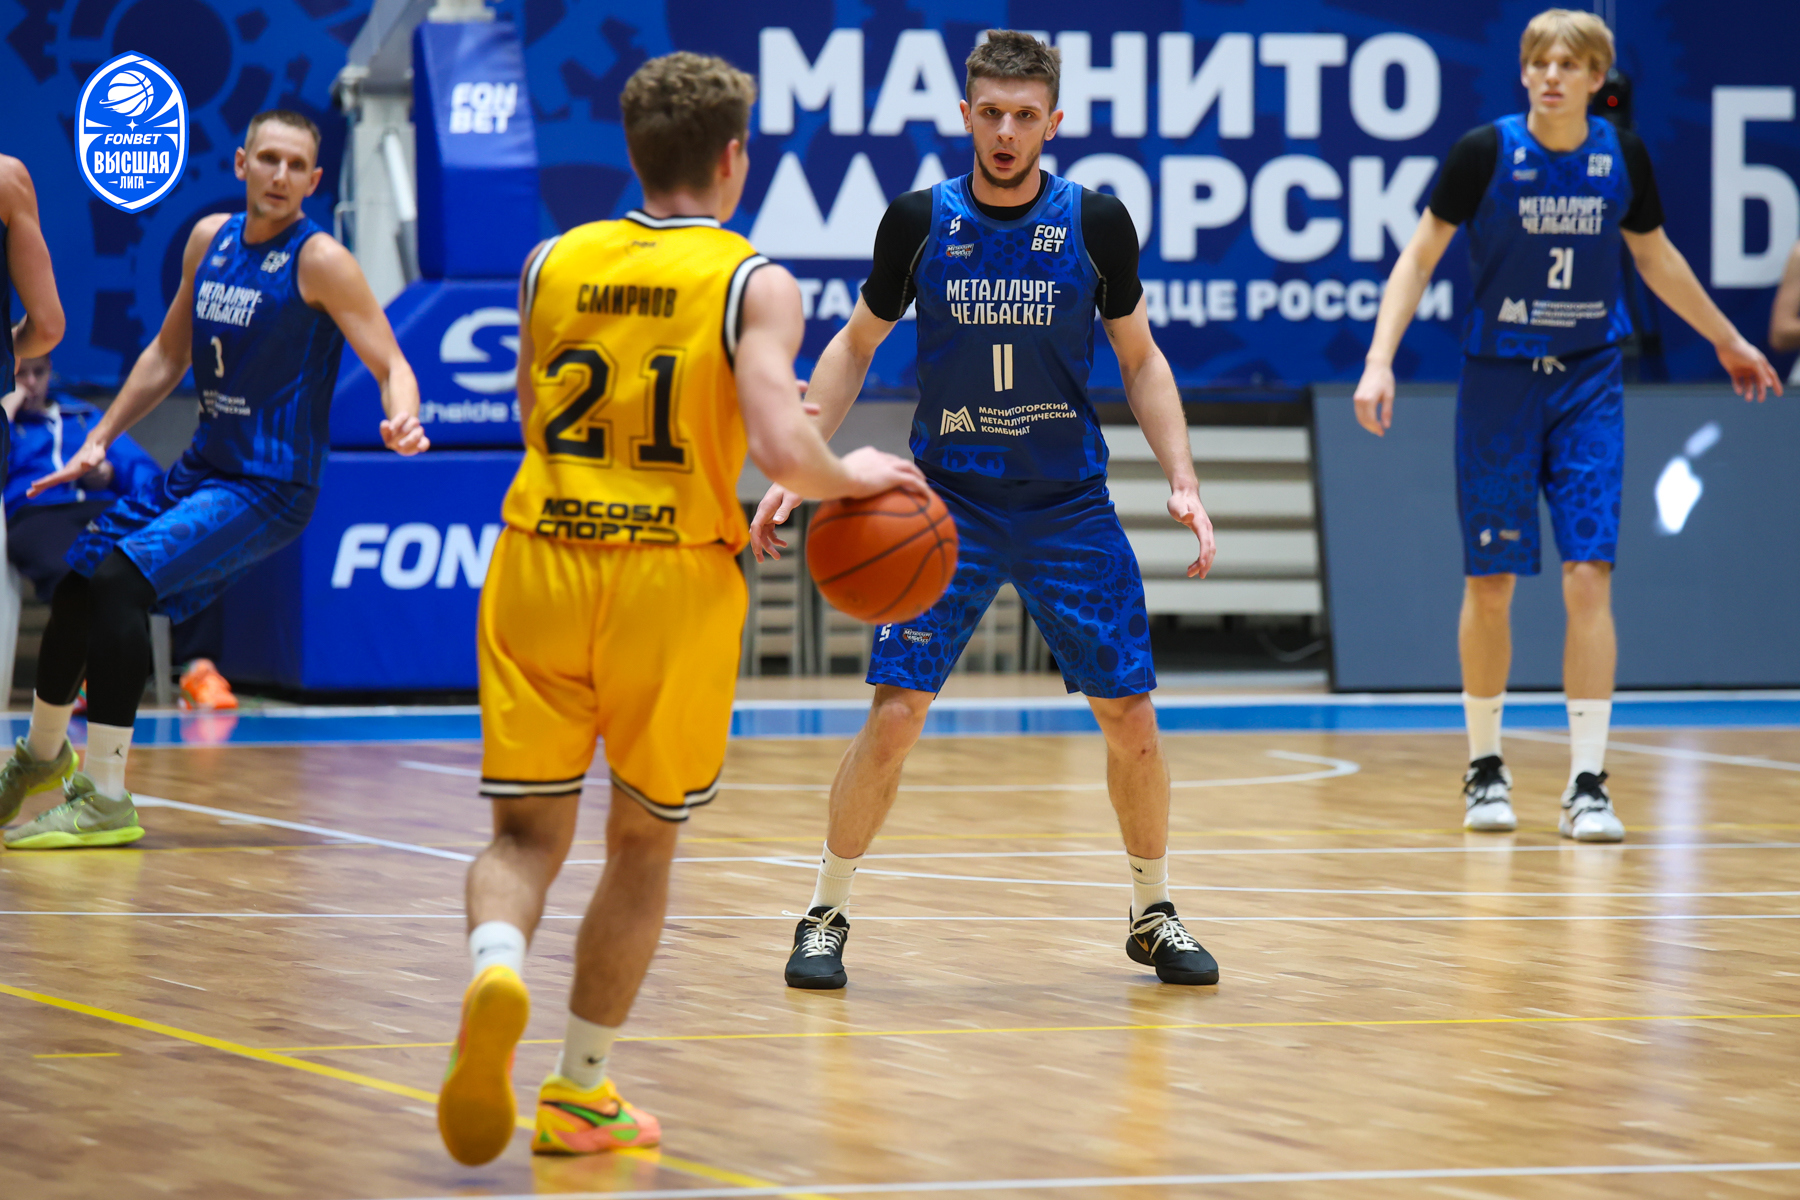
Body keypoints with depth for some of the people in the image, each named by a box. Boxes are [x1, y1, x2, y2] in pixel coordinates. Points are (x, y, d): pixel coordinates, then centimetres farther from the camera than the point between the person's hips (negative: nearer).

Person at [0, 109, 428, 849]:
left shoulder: (320, 261, -13)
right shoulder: (209, 240, 7)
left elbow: (390, 365, -16)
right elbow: (169, 353, 20)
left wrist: (402, 421, -37)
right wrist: (100, 440, 18)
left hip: (268, 485, -7)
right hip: (202, 467, 7)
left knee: (122, 577, -23)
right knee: (78, 583, 10)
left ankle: (105, 798, -19)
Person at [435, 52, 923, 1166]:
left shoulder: (553, 265, 8)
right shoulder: (754, 285, -5)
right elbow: (781, 445, -18)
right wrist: (851, 477, 4)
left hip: (542, 566, 2)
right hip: (673, 581, -2)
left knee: (528, 830, 7)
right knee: (643, 842, 15)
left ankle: (497, 968, -26)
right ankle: (581, 1092, 18)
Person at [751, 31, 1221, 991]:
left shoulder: (1096, 223, -4)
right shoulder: (919, 222, -5)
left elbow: (1140, 359, 7)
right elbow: (855, 345, 8)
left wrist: (1181, 480, -5)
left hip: (1069, 506, 1)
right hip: (949, 504, -1)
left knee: (1130, 715, -1)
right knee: (895, 714, -10)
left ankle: (1153, 915, 19)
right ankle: (827, 917, 5)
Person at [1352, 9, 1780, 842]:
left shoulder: (1622, 158, -1)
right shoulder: (1485, 154, -9)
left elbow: (1655, 257, 17)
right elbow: (1419, 257, -4)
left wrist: (1726, 340, 27)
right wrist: (1381, 359, -15)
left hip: (1589, 382, 1)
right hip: (1499, 378, -1)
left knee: (1589, 577, -9)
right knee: (1489, 584, 3)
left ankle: (1587, 784, -6)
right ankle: (1485, 768, 21)